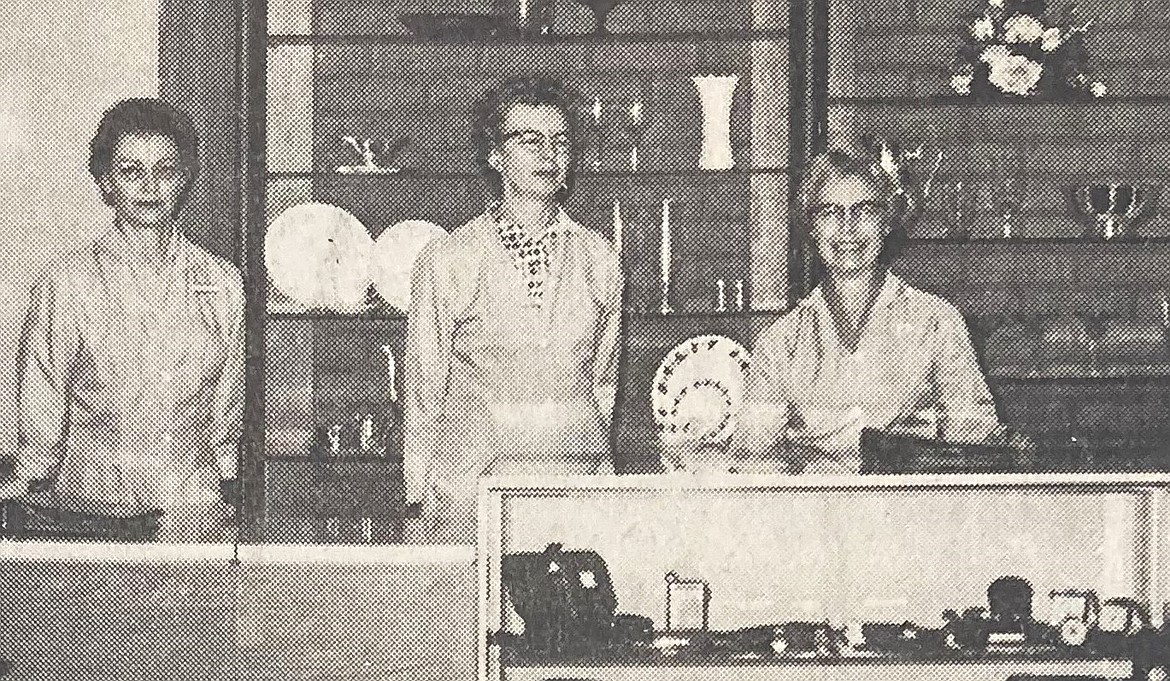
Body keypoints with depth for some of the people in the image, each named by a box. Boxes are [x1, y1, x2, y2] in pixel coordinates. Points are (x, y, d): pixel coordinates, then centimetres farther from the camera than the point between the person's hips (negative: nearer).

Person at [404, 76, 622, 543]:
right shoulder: (446, 263, 0)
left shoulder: (599, 260, 9)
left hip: (577, 488, 2)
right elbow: (423, 390, 4)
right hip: (470, 490, -2)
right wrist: (423, 500, 1)